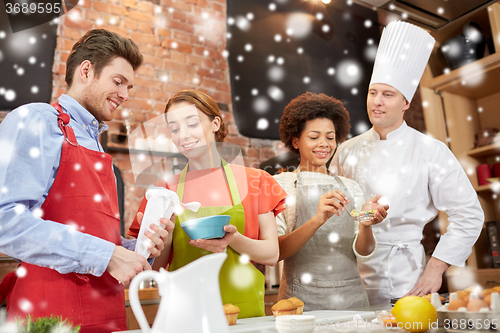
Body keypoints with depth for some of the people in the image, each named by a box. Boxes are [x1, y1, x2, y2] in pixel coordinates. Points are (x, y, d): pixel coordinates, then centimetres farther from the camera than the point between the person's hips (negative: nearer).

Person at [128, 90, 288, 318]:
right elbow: (156, 267, 5)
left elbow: (271, 255, 1)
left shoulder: (254, 181, 2)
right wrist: (165, 233, -13)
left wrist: (234, 239, -16)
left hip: (243, 308, 0)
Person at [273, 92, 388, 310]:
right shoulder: (280, 184, 1)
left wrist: (366, 225, -13)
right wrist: (317, 220, -23)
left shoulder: (350, 187, 12)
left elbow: (363, 254, 6)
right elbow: (274, 251, -10)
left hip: (353, 296, 3)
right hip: (303, 300, -3)